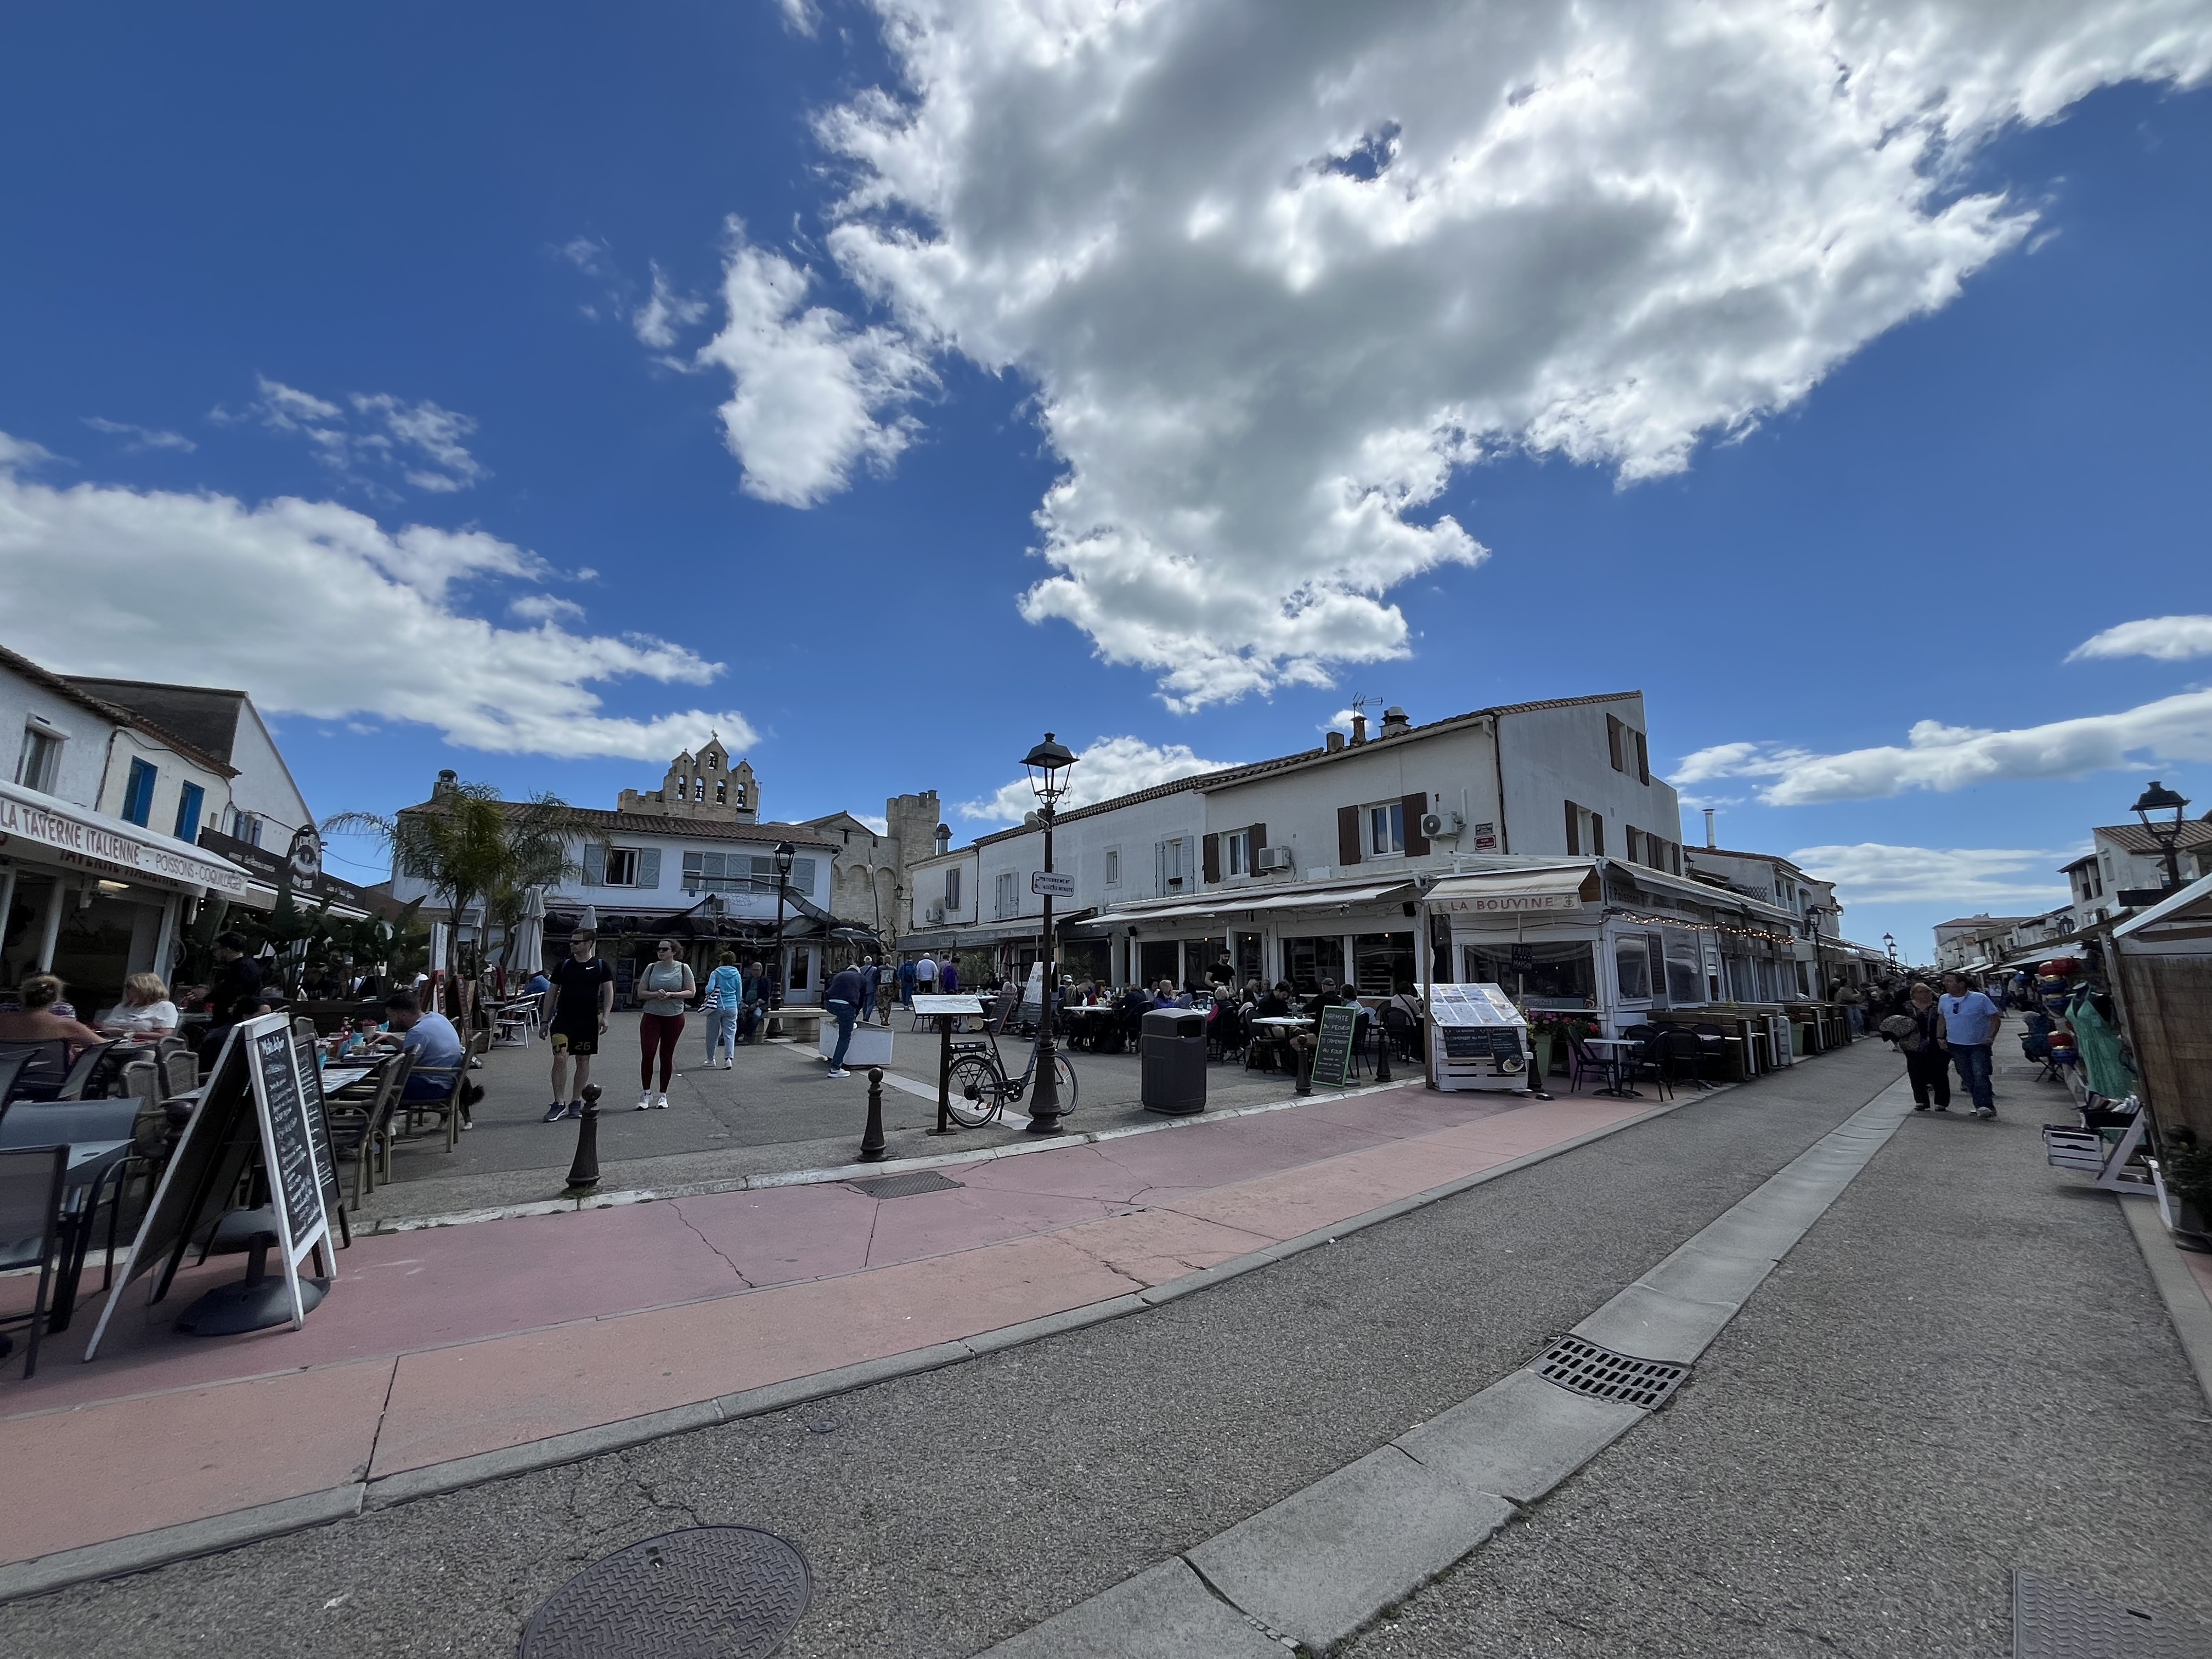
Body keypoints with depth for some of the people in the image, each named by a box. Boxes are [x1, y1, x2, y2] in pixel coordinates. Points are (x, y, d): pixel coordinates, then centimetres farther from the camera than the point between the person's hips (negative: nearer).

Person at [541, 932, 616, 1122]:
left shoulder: (601, 967, 0)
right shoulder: (563, 965, 5)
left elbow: (609, 992, -1)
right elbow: (552, 992, 11)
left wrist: (604, 1016, -13)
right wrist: (546, 1020, 8)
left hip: (588, 1021, -1)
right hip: (563, 1019, 1)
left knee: (583, 1061, 8)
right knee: (560, 1058, -10)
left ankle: (576, 1102, 20)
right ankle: (559, 1103, -1)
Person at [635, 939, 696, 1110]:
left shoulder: (683, 968, 0)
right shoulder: (652, 968, 3)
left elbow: (692, 992, -2)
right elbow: (641, 992, 4)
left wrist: (672, 995, -16)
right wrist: (656, 994, -16)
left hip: (674, 1017, 0)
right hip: (651, 1016, 1)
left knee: (667, 1056, 7)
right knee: (647, 1054, -9)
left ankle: (663, 1095, 18)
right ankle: (646, 1094, 5)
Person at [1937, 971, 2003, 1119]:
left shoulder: (1980, 999, -10)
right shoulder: (1944, 1000, 1)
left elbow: (1995, 1017, -4)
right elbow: (1941, 1019, 14)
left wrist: (1991, 1037, -13)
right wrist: (1940, 1037, 7)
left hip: (1979, 1044, -4)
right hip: (1955, 1045, 4)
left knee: (1980, 1075, -14)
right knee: (1967, 1077, 8)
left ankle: (1984, 1106, -11)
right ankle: (1981, 1106, 19)